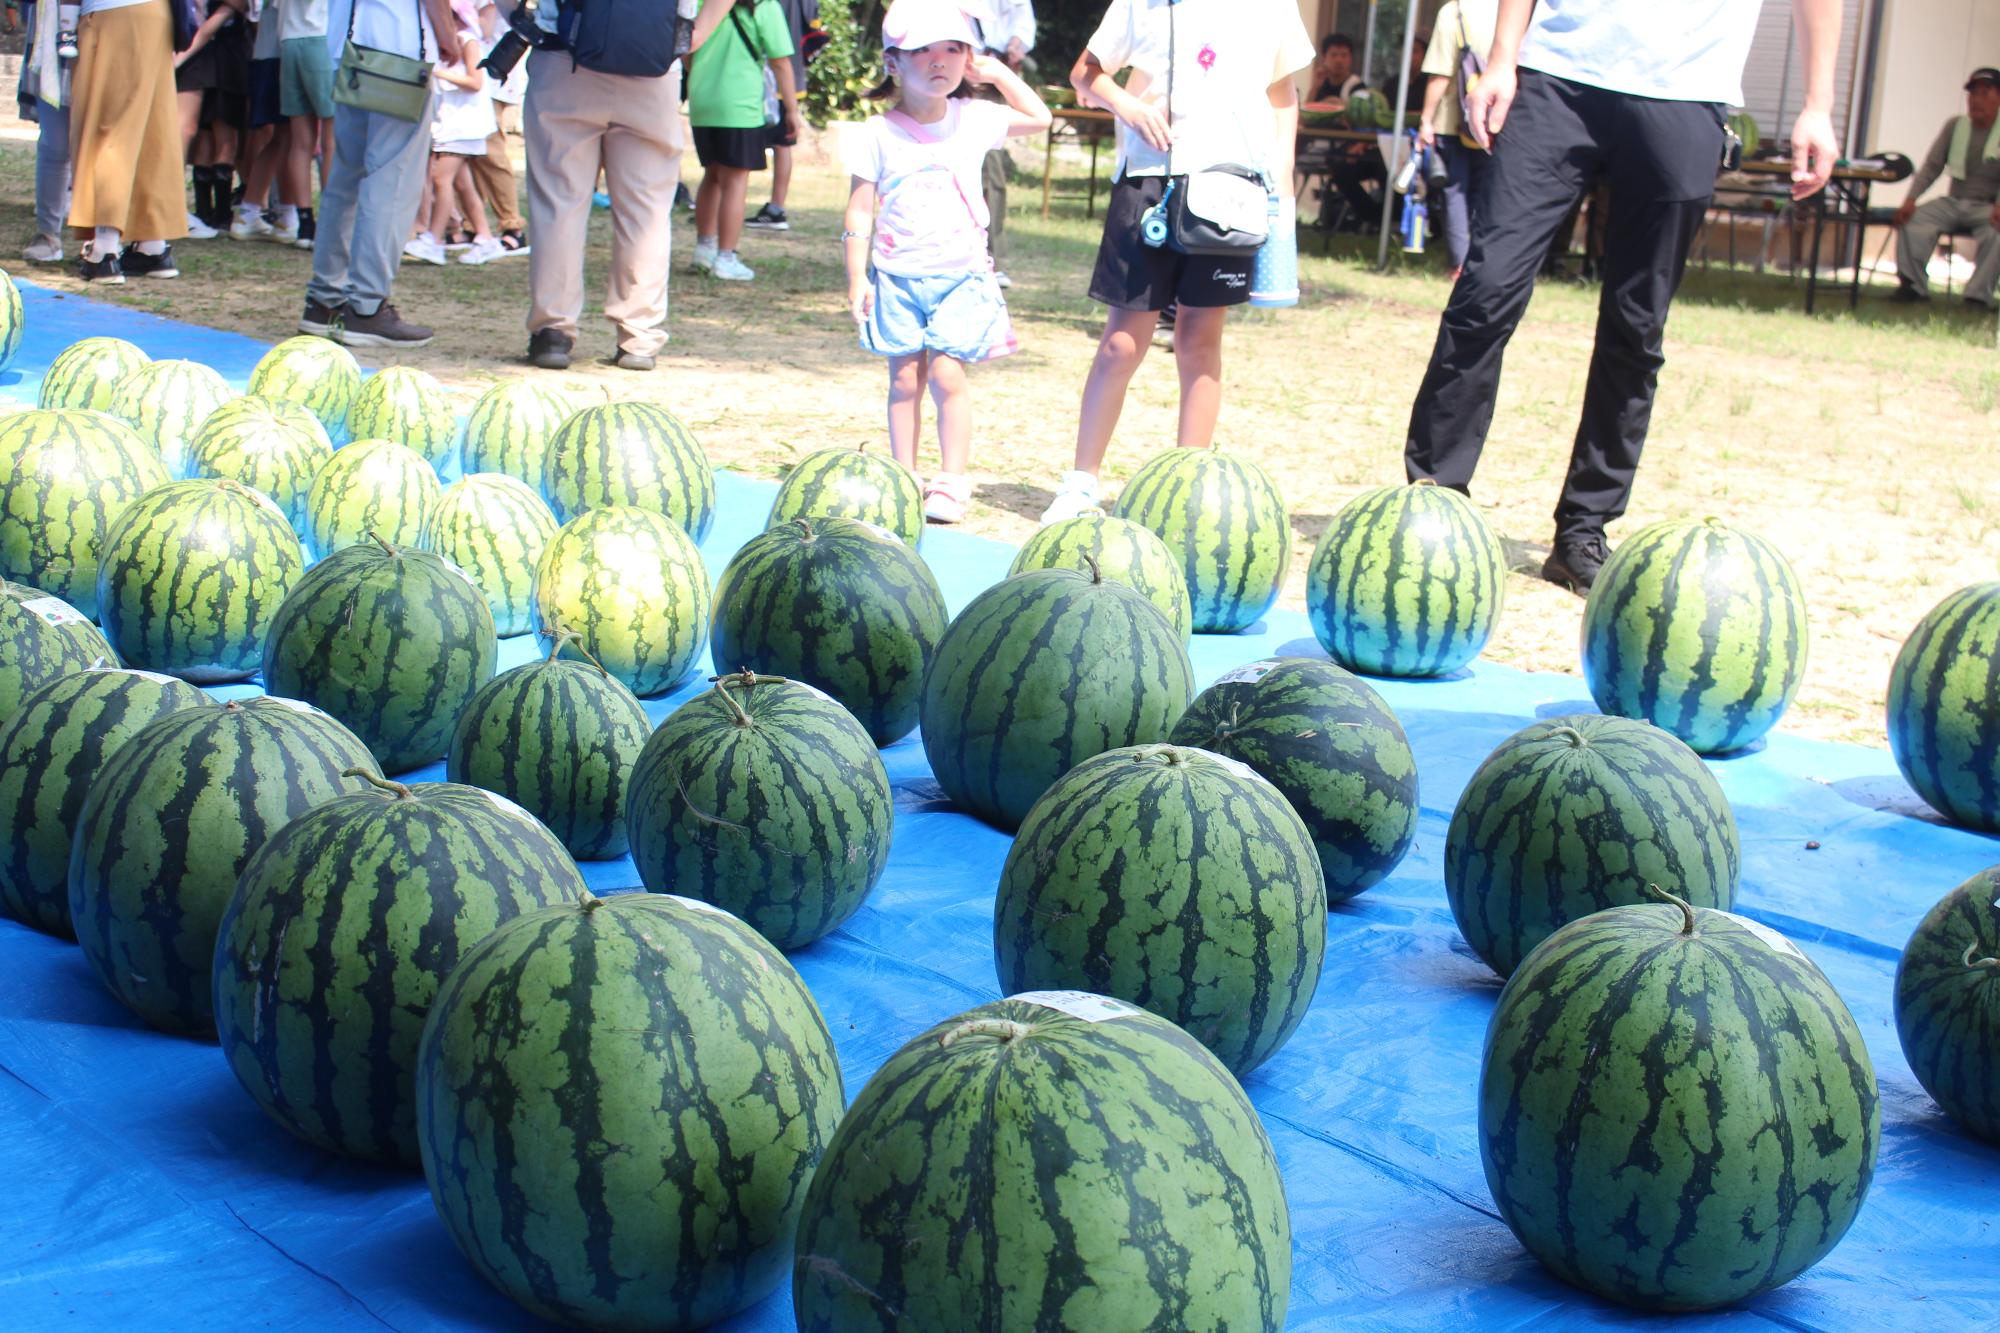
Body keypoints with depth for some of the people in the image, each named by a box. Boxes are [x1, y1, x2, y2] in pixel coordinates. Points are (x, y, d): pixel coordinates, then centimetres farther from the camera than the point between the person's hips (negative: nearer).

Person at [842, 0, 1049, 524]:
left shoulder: (974, 120, 4)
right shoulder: (879, 135, -2)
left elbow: (1039, 118, 22)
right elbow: (859, 211, 1)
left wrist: (998, 73, 12)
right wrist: (857, 278, -4)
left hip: (962, 277, 0)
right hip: (897, 277, 0)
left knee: (946, 373, -9)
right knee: (905, 378, 2)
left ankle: (952, 481, -1)